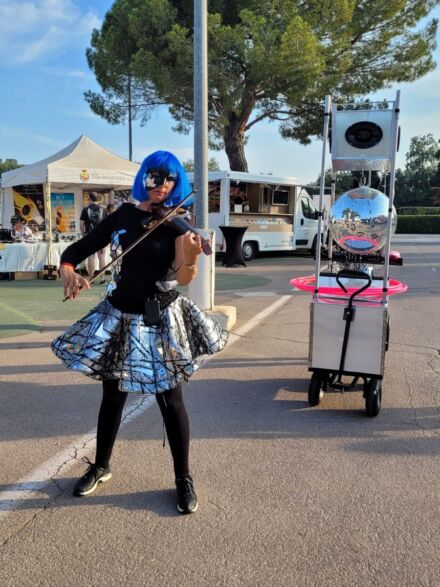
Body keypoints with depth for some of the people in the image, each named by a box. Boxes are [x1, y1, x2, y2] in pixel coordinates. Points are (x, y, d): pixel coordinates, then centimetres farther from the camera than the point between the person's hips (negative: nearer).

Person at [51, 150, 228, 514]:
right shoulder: (124, 214, 2)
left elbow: (184, 278, -18)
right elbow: (82, 247, 5)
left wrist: (190, 259, -40)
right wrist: (67, 269, -17)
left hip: (160, 319, -3)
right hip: (118, 315, 3)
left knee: (170, 400, 2)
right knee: (113, 396, 16)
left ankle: (184, 478, 21)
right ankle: (101, 467, 37)